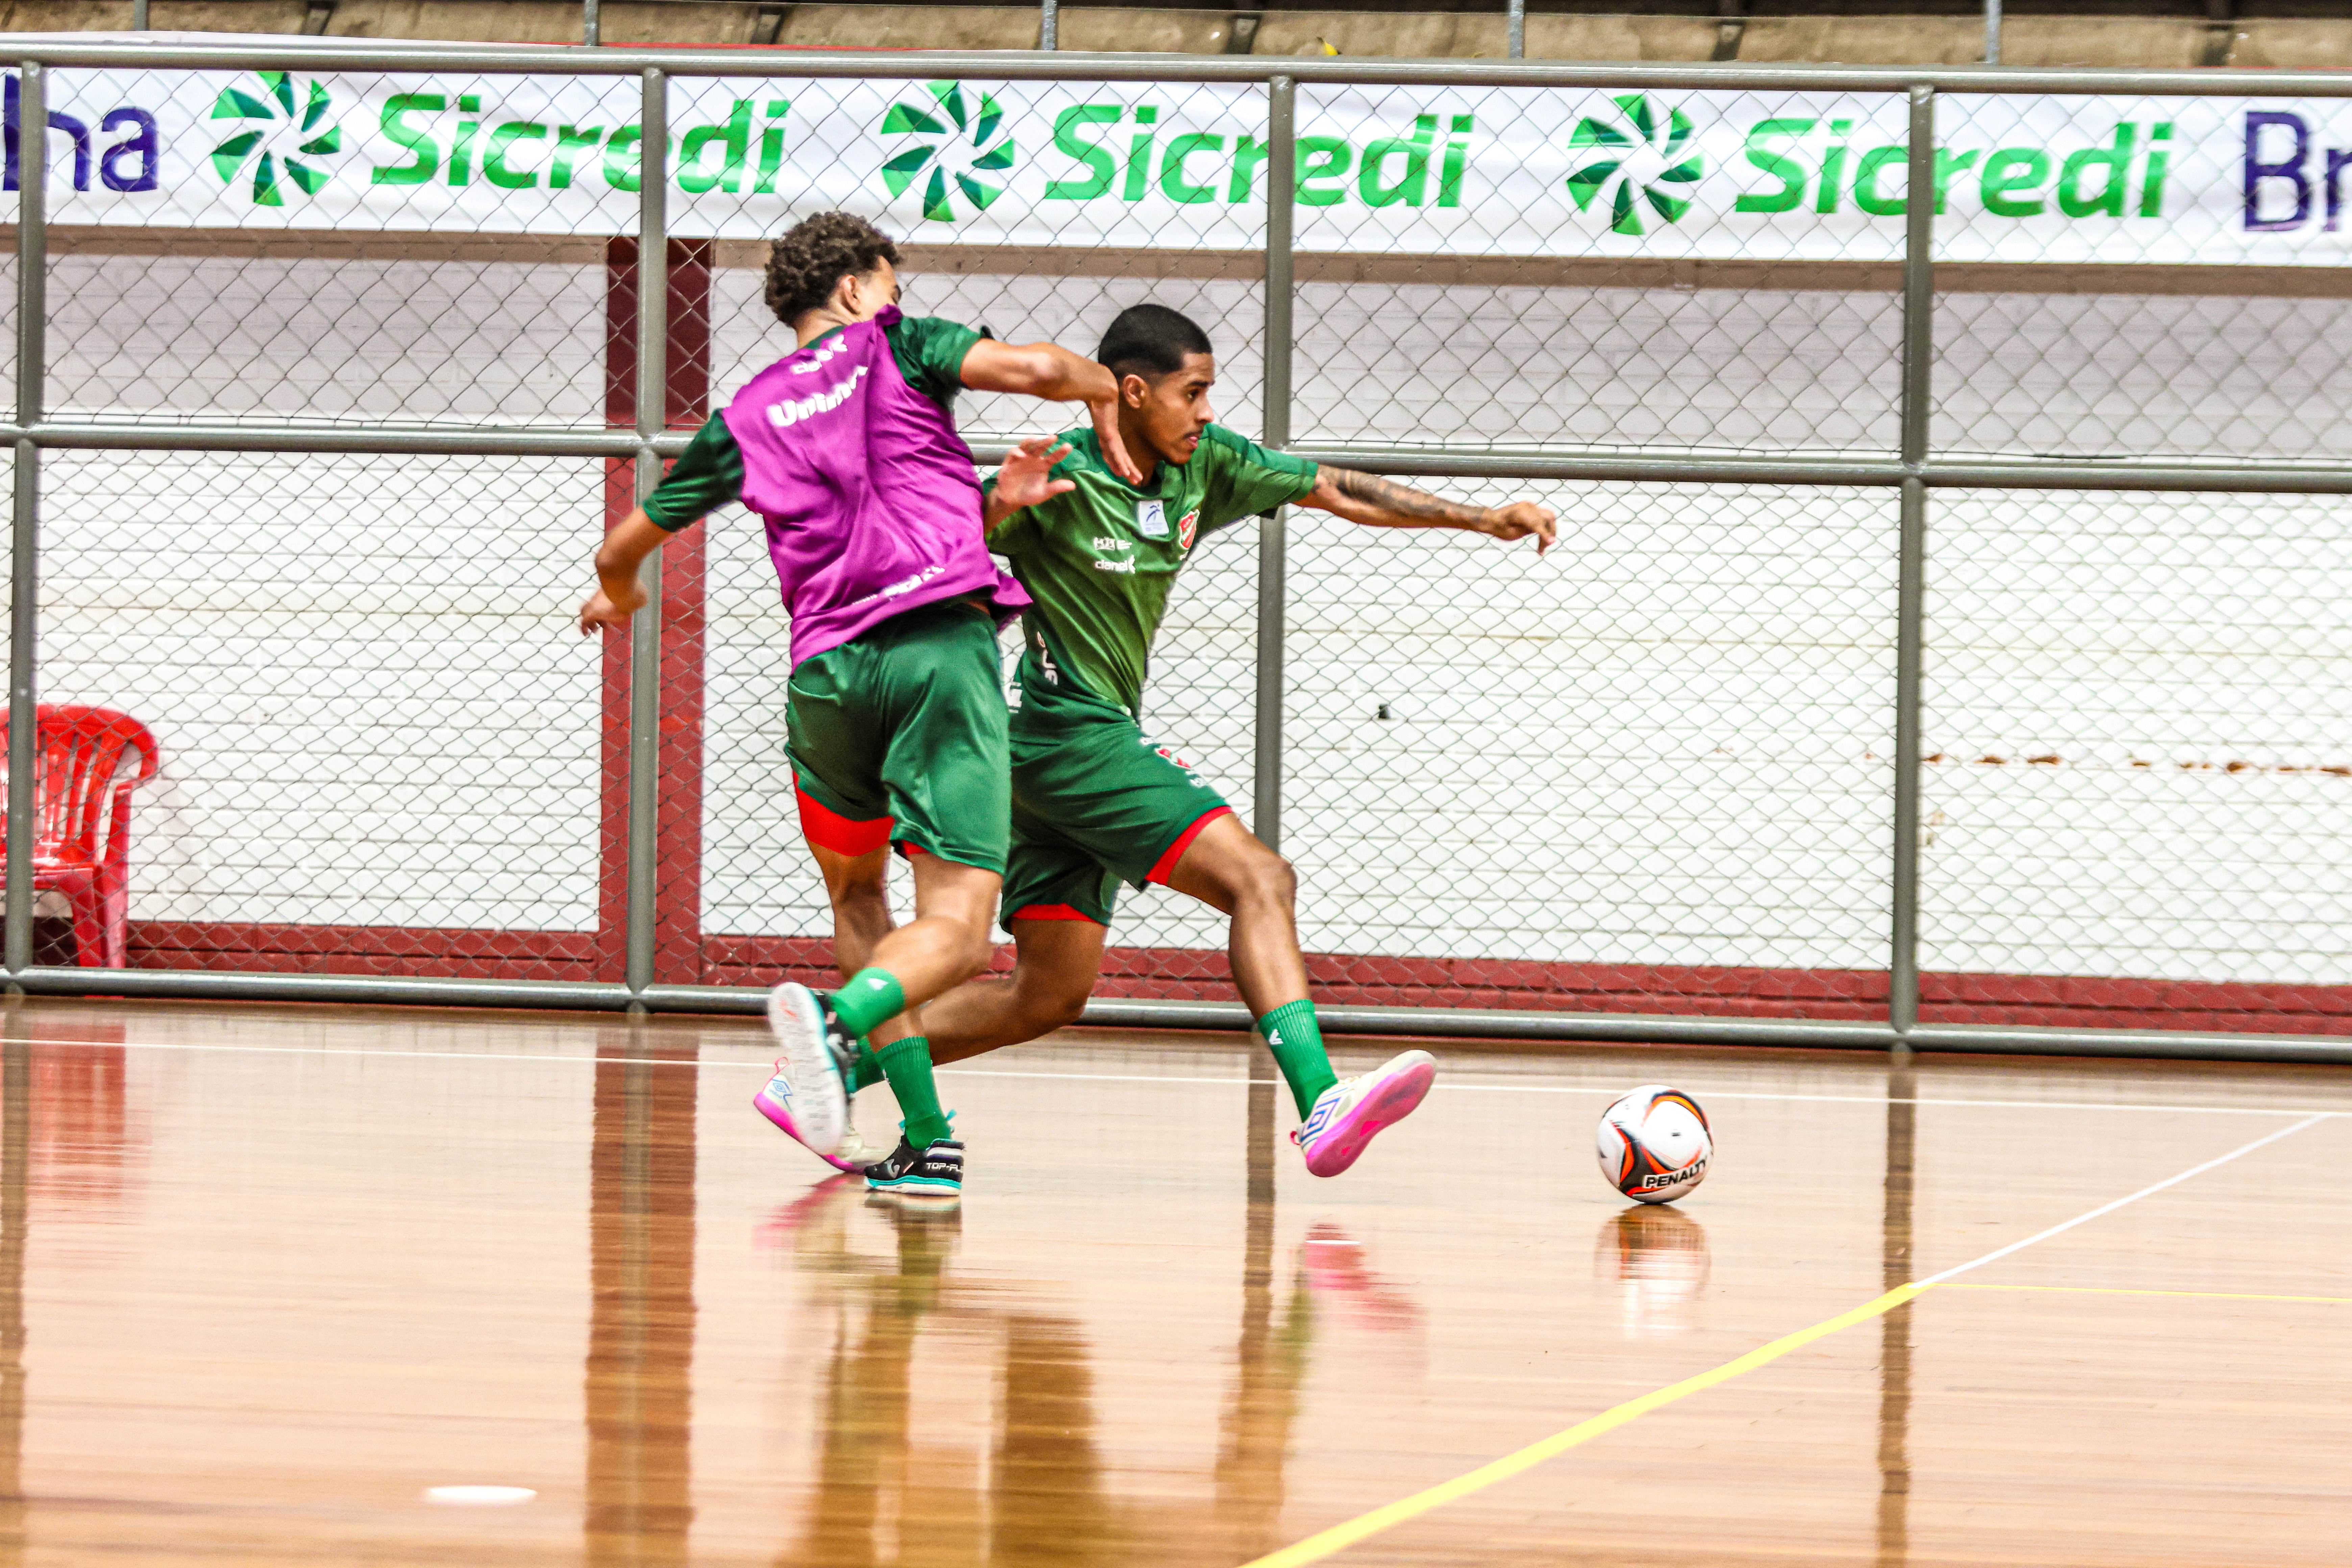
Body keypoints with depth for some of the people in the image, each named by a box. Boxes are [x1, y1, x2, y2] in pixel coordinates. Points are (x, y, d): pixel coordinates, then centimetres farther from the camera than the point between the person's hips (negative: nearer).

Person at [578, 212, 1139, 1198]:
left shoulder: (746, 419, 20)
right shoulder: (892, 347, 12)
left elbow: (624, 546, 29)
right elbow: (1031, 368, -4)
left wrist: (617, 593, 53)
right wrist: (1105, 394, 18)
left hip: (827, 669, 4)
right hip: (943, 640, -4)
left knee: (856, 891, 25)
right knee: (953, 927, -8)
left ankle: (927, 1138, 13)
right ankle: (840, 1023, -40)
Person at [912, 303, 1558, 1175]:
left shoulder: (1205, 465, 5)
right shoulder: (1059, 481, -14)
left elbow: (1338, 493, 10)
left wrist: (1480, 520, 6)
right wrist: (1000, 505, -38)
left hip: (1104, 739, 9)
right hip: (1067, 734, -9)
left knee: (1050, 996, 10)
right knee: (1259, 879, -21)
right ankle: (1321, 1104, -33)